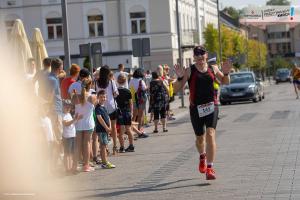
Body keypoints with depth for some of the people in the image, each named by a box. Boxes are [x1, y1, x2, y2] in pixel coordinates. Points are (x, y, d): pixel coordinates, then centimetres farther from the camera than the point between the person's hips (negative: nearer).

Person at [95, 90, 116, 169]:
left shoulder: (103, 107, 16)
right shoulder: (98, 107, -12)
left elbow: (108, 118, 17)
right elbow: (100, 118, -18)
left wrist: (110, 126, 2)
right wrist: (106, 127, -16)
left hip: (106, 129, 9)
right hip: (101, 129, -9)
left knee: (103, 146, 12)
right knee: (104, 146, -9)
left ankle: (104, 162, 16)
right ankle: (105, 163, -8)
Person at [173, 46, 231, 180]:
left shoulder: (213, 69, 4)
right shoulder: (189, 71, -3)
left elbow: (225, 82, 20)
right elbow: (176, 89, -5)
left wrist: (225, 73, -1)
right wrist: (180, 77, -23)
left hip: (211, 106, 0)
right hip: (196, 108, 0)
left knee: (210, 134, -16)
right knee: (200, 138, 13)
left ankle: (209, 168, -16)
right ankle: (202, 157, 47)